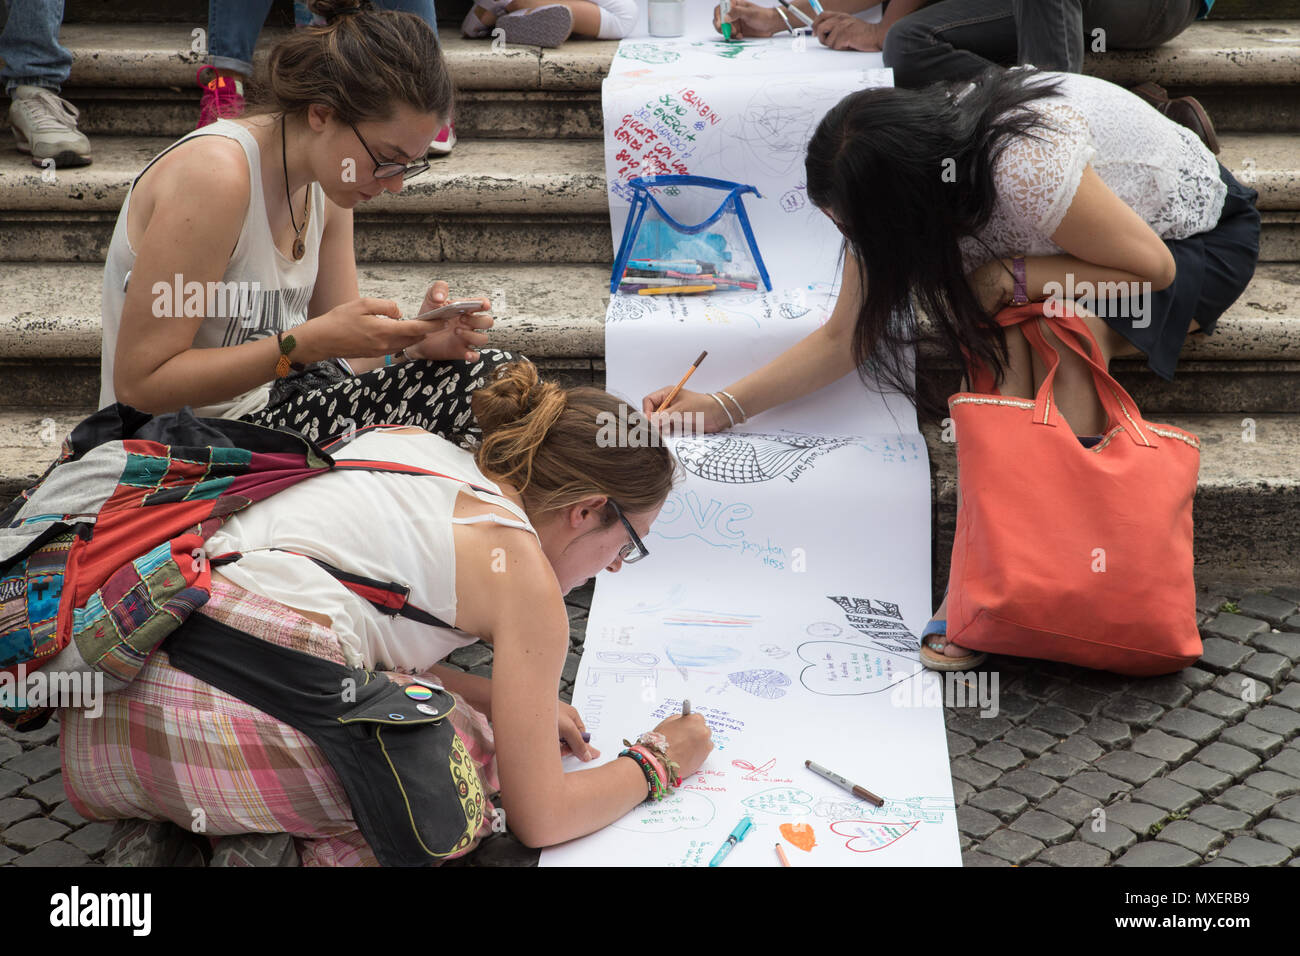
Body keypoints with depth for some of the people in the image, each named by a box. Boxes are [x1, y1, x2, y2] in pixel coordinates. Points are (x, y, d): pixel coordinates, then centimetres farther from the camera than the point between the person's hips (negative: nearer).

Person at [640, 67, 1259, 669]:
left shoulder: (1026, 169, -40)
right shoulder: (890, 188, -17)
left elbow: (1154, 266, -26)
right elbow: (844, 338, -7)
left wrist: (1013, 276, -31)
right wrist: (721, 407, -11)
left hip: (1202, 239, -6)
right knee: (1004, 336, -26)